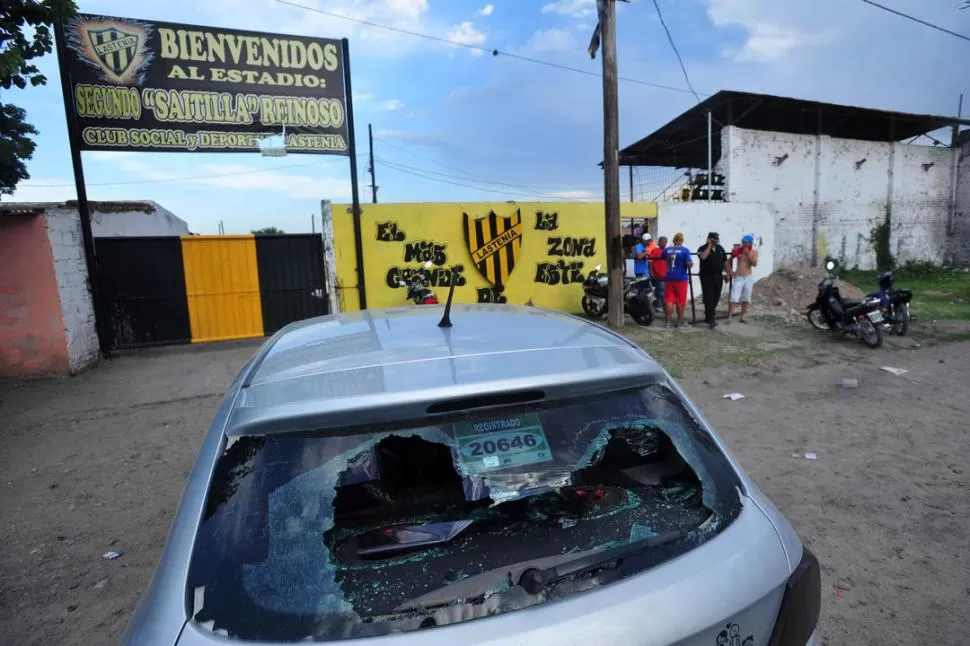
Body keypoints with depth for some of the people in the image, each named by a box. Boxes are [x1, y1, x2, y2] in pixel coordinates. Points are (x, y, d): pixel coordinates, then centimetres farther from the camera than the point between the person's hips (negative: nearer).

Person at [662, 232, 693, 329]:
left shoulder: (667, 250, 3)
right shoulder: (685, 250, -10)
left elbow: (662, 258, 22)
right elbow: (689, 264, -16)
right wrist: (692, 263, 6)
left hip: (670, 278, 3)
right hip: (681, 278, -3)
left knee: (669, 300, 5)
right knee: (681, 302, 6)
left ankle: (667, 322, 5)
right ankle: (680, 322, 15)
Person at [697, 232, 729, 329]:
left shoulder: (720, 248, 11)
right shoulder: (703, 249, -5)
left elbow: (725, 261, 17)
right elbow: (703, 257, -27)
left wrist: (727, 273, 13)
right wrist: (709, 245, -17)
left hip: (718, 277, 5)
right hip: (707, 278, -5)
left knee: (716, 298, 10)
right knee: (708, 298, -6)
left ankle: (708, 316, 25)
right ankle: (711, 320, -6)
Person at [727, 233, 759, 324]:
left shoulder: (754, 252, -1)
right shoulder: (738, 250, -2)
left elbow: (755, 264, -16)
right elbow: (729, 261, 9)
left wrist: (748, 254, -20)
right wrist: (730, 271, -3)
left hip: (749, 278, 2)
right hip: (738, 278, -2)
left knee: (746, 298, 9)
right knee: (733, 298, -9)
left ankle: (742, 316, 19)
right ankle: (729, 317, -8)